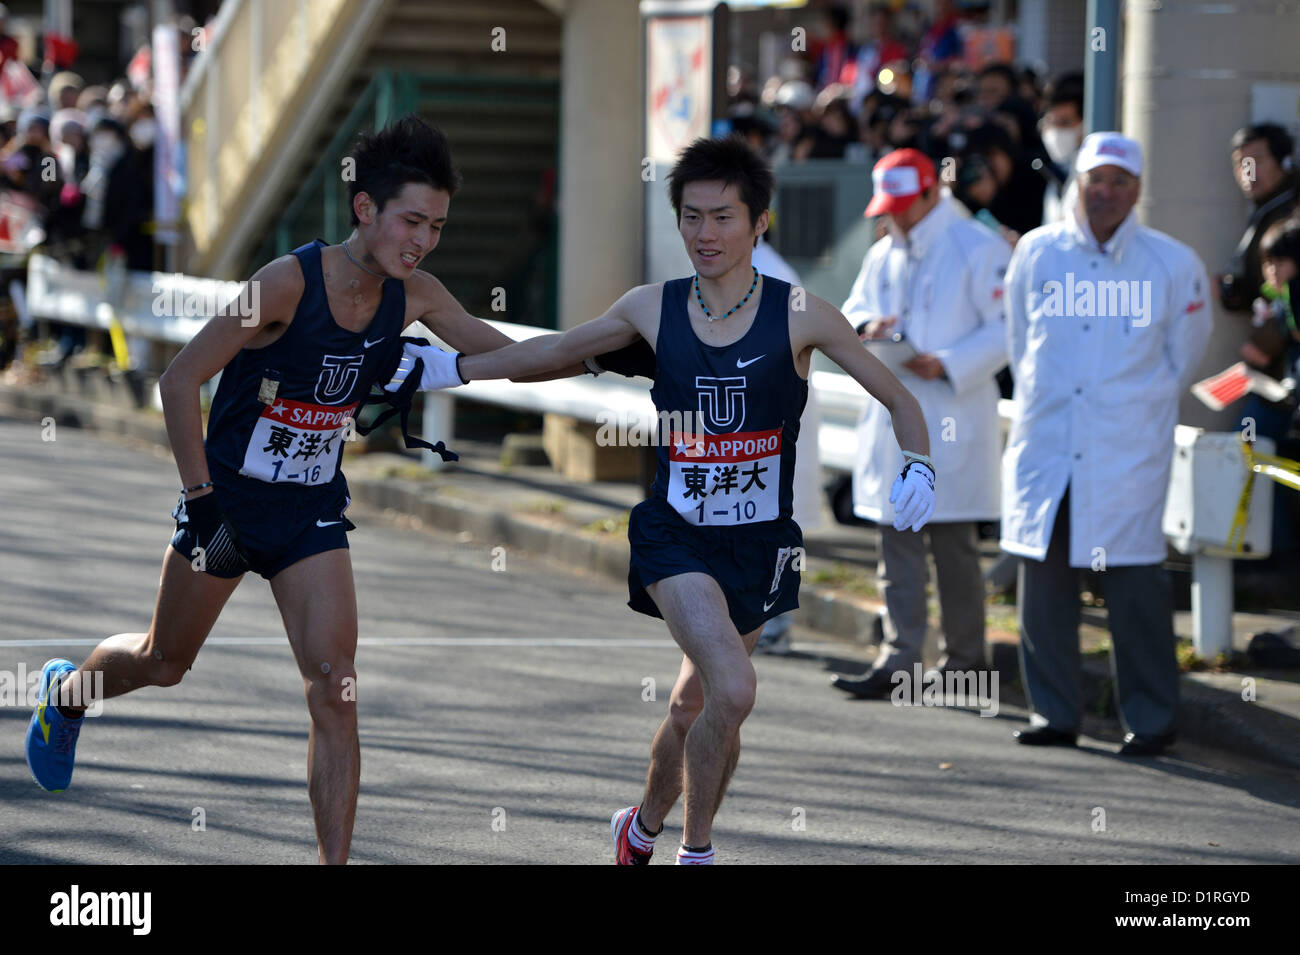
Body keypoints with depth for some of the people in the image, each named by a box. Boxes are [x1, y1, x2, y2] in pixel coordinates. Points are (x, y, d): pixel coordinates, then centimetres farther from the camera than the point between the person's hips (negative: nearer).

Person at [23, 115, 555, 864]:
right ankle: (67, 691, 50)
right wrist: (201, 499, -20)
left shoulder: (415, 296, -9)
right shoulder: (288, 283, -25)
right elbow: (180, 382, -20)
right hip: (229, 500, -3)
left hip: (313, 514, 3)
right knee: (165, 663, 17)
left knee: (334, 688, -11)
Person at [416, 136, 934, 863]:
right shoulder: (652, 310, -1)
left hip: (758, 543, 1)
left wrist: (919, 468, -19)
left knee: (698, 706, 12)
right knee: (733, 691, -21)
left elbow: (899, 399, -1)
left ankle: (644, 828, 41)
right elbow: (553, 352, 14)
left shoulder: (799, 315, -6)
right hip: (675, 533, -1)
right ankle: (696, 851, 1)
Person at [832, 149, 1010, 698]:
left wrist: (947, 365, -19)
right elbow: (852, 311, 23)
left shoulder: (979, 250, -6)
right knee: (898, 544, 3)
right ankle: (898, 660, 4)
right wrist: (867, 328, -1)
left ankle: (965, 658, 11)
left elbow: (1006, 328, -10)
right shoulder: (882, 256, 15)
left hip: (952, 420, -6)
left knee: (954, 545, 0)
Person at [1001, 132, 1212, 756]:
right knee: (1043, 581, 3)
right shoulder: (1036, 253, 6)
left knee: (1133, 585, -5)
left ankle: (1151, 719, 5)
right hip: (1044, 446, 3)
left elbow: (1182, 356, 13)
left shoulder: (1173, 264, 0)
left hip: (1127, 451, -3)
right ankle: (1054, 713, 13)